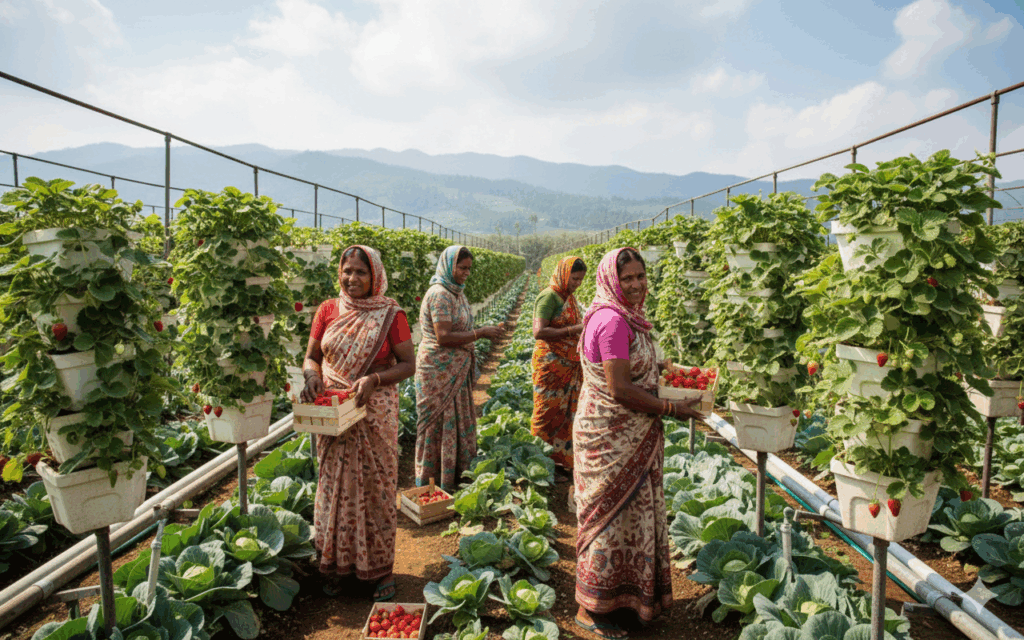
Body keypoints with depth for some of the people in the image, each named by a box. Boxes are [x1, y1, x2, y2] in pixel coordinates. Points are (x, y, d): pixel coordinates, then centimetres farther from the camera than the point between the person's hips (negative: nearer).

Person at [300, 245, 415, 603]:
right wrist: (312, 376, -13)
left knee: (376, 488, 5)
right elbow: (311, 356, 9)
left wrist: (374, 379, -22)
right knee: (336, 487, 12)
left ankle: (382, 569, 19)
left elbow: (408, 364, -6)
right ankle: (336, 563, 28)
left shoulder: (391, 315, -5)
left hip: (375, 413, -3)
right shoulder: (328, 311, 4)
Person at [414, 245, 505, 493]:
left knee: (455, 422, 16)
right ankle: (431, 484, 15)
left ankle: (453, 477, 29)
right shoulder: (440, 294, -19)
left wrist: (484, 332, 3)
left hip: (455, 371, 9)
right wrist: (480, 333, -22)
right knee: (440, 424, 1)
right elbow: (443, 337, -26)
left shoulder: (455, 292, 10)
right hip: (439, 371, -9)